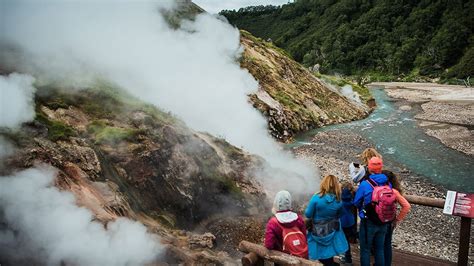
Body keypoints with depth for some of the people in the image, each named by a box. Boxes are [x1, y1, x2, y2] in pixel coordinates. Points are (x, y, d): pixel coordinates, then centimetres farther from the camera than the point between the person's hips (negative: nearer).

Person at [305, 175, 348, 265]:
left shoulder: (316, 198, -21)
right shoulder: (338, 201, -9)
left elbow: (308, 214, -13)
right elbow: (339, 215, 8)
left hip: (319, 233, -3)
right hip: (332, 232, 3)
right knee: (329, 257, 20)